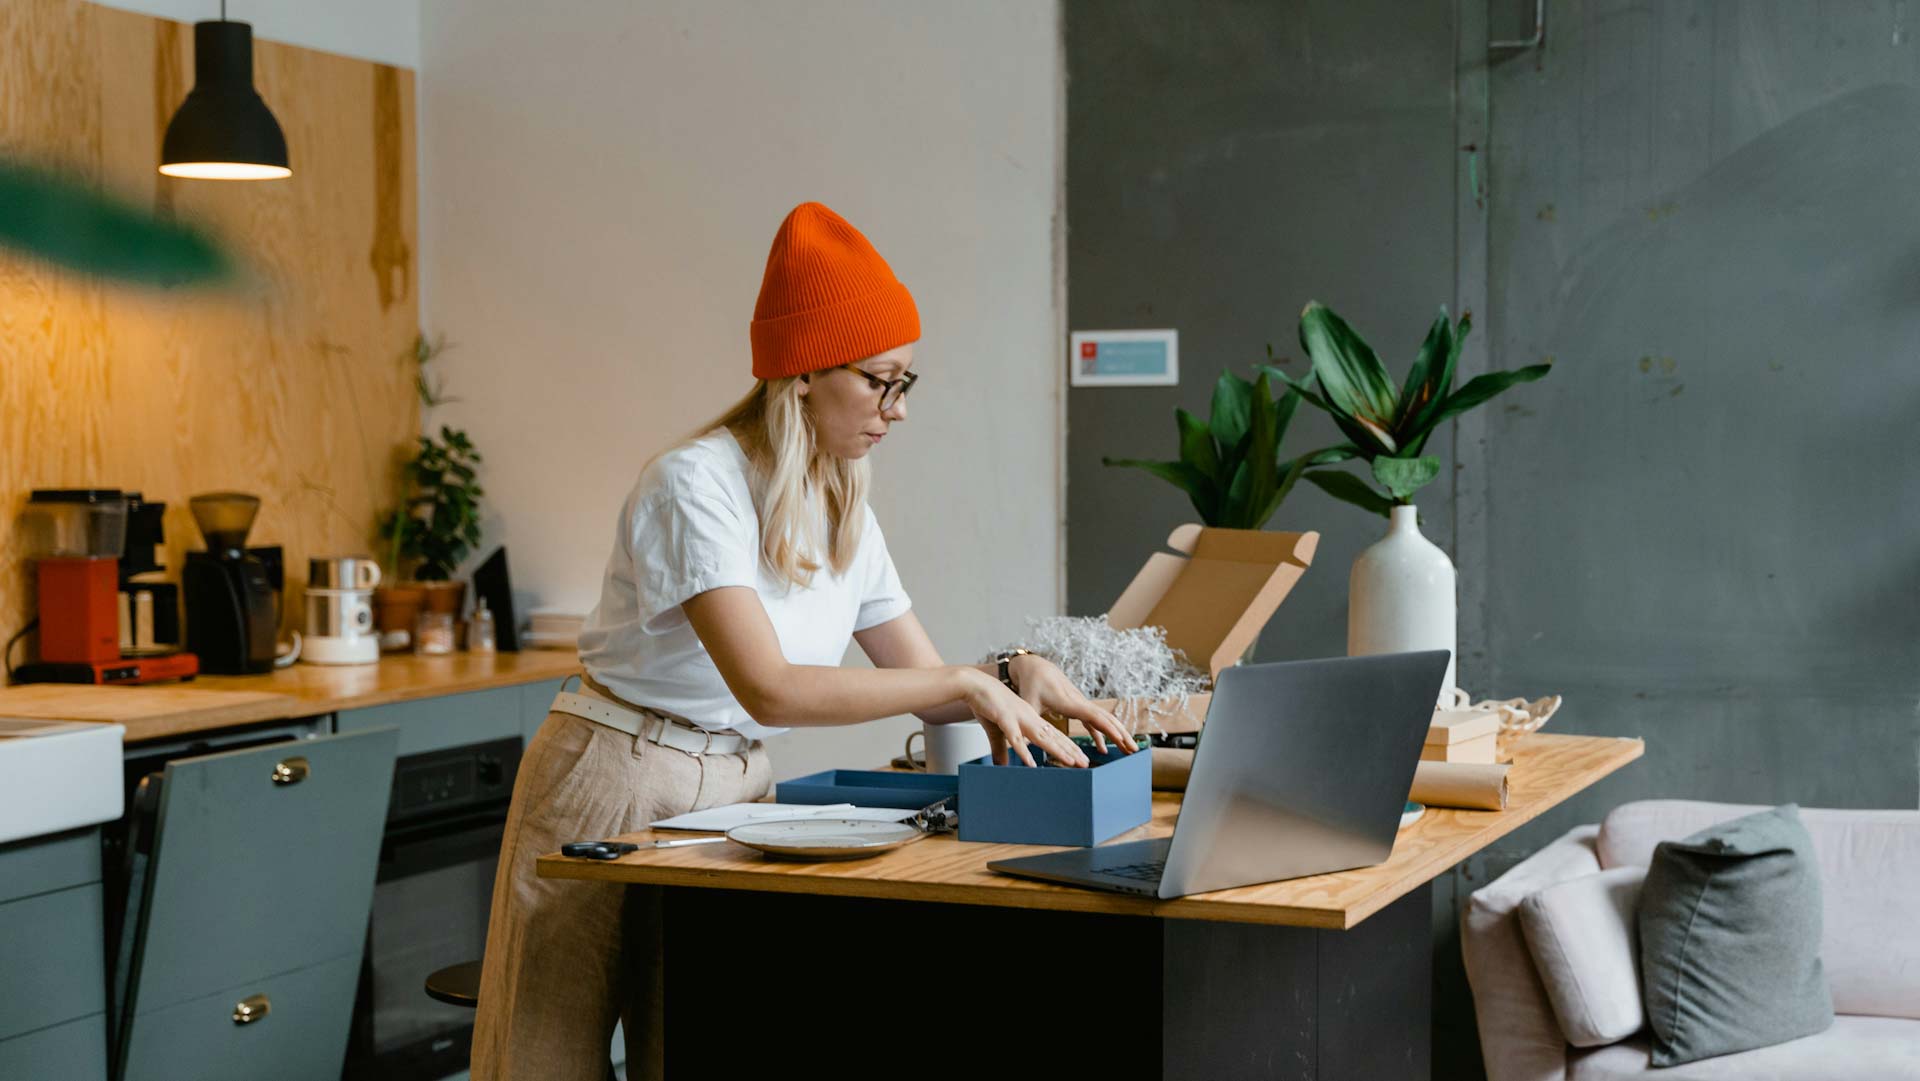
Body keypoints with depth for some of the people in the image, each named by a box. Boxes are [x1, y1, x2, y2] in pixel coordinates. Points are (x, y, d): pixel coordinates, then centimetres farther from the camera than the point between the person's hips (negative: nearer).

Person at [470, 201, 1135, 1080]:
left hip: (735, 790, 7)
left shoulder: (844, 512, 7)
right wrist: (968, 682, -27)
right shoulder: (698, 484, -19)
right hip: (621, 787, -7)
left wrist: (1016, 677, -11)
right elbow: (768, 687, -29)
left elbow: (923, 681, 10)